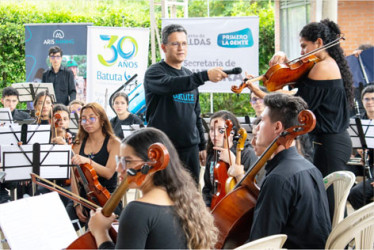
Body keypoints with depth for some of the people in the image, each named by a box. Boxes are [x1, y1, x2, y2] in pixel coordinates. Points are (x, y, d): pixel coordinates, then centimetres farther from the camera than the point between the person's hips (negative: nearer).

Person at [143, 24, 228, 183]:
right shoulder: (154, 72, -4)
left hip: (190, 148, 6)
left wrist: (202, 146, 19)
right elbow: (171, 85, -28)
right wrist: (205, 75, -38)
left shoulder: (189, 76, 17)